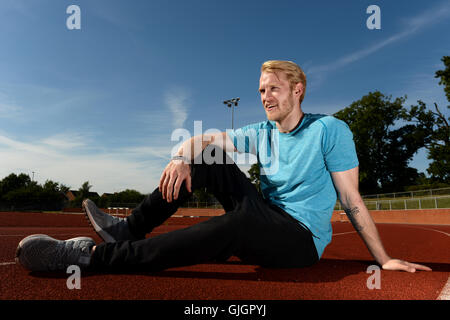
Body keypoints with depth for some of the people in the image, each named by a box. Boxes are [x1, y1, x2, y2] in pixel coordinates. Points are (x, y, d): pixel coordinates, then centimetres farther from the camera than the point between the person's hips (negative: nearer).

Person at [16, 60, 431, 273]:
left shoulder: (330, 130, -8)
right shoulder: (262, 132, 8)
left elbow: (351, 199, -10)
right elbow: (204, 140, 0)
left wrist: (384, 260, -9)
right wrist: (183, 156, -21)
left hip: (302, 239, -5)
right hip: (267, 222, 6)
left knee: (233, 226, -38)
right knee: (210, 157, -9)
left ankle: (95, 256, -35)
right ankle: (130, 228, -12)